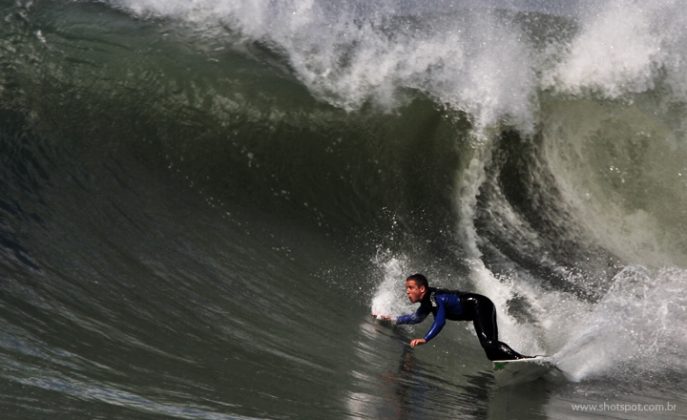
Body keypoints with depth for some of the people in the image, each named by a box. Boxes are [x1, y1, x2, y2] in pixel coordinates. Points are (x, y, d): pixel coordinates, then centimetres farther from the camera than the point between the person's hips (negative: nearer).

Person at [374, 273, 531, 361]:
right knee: (492, 353, 5)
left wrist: (425, 339, -47)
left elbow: (440, 321, -37)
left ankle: (520, 358, -33)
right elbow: (417, 317, 26)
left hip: (480, 305, -9)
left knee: (489, 343, -27)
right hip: (475, 310, 9)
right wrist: (393, 320, 21)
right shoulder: (427, 301, 7)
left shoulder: (434, 297, -22)